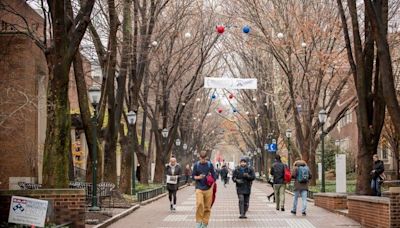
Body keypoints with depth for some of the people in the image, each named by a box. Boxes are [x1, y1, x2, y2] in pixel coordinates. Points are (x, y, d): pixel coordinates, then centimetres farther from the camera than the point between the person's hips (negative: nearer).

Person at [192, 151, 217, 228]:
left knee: (207, 207, 2)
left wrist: (212, 185, -3)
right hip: (199, 188, -1)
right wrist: (198, 177, -11)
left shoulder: (210, 165, 5)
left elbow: (214, 176, 8)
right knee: (199, 204, -17)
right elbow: (193, 176, 9)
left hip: (208, 189, 1)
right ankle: (198, 222, -7)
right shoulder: (196, 165, 5)